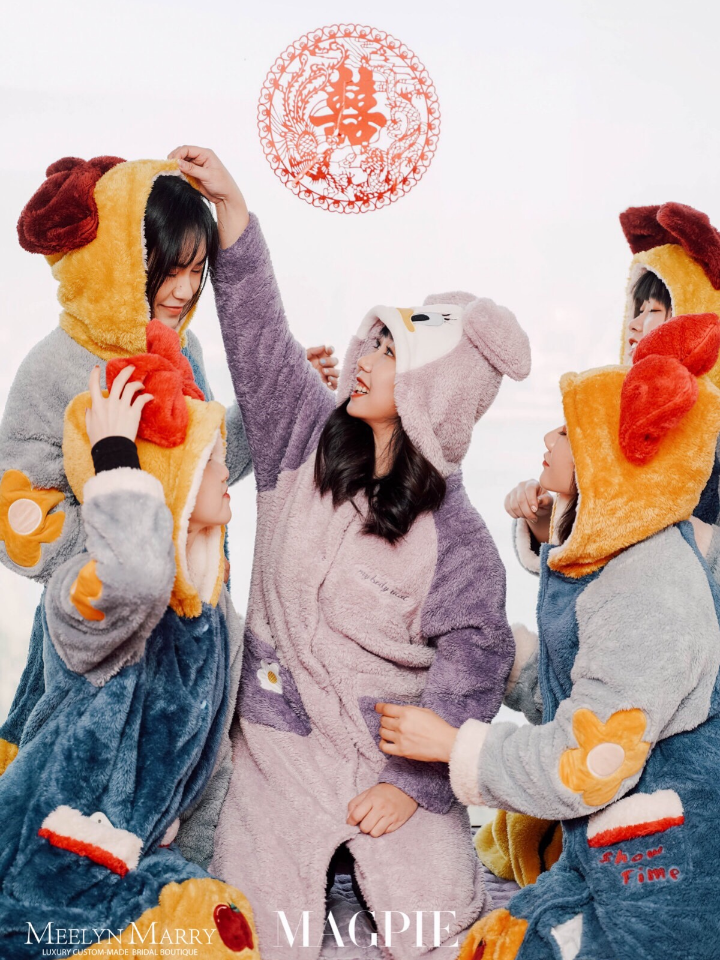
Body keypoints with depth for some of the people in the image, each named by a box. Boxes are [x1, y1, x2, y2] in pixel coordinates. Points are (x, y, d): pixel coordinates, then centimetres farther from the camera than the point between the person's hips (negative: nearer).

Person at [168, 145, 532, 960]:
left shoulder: (454, 536, -15)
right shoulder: (307, 439, -4)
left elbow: (473, 668, -11)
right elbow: (256, 325, -2)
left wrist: (412, 783, -10)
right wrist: (229, 202, -6)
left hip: (395, 755, -2)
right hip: (278, 746, 3)